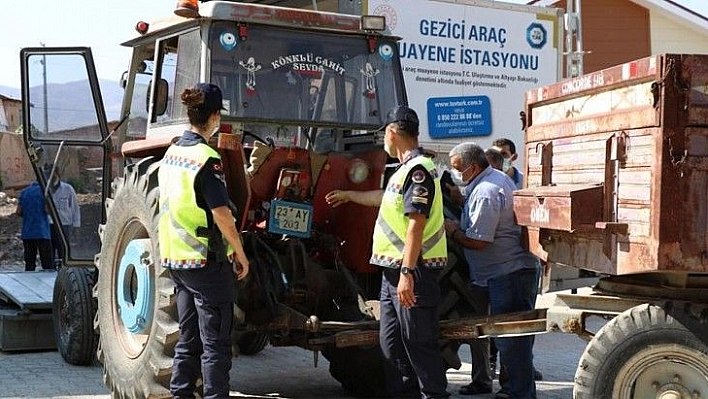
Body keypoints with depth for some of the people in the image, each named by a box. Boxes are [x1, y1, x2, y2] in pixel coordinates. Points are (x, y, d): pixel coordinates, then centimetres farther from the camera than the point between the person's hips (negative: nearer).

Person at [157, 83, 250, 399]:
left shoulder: (171, 153, 8)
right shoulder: (206, 159, -17)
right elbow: (221, 214, -21)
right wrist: (240, 253, -11)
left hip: (176, 259, 8)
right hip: (207, 261, -8)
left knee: (188, 339, 16)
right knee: (216, 344, 0)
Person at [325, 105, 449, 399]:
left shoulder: (418, 169, -14)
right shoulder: (407, 169, 18)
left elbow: (416, 223, -21)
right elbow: (386, 197, 38)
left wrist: (407, 272, -25)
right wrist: (348, 195, 51)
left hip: (411, 270, -10)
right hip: (394, 268, 10)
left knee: (418, 342, -7)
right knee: (391, 342, 15)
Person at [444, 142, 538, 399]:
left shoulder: (485, 193, -19)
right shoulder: (498, 178, 14)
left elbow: (478, 241, -20)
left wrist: (452, 232, -4)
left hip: (508, 274, -11)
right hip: (515, 269, 11)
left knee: (510, 337, -6)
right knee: (512, 335, 16)